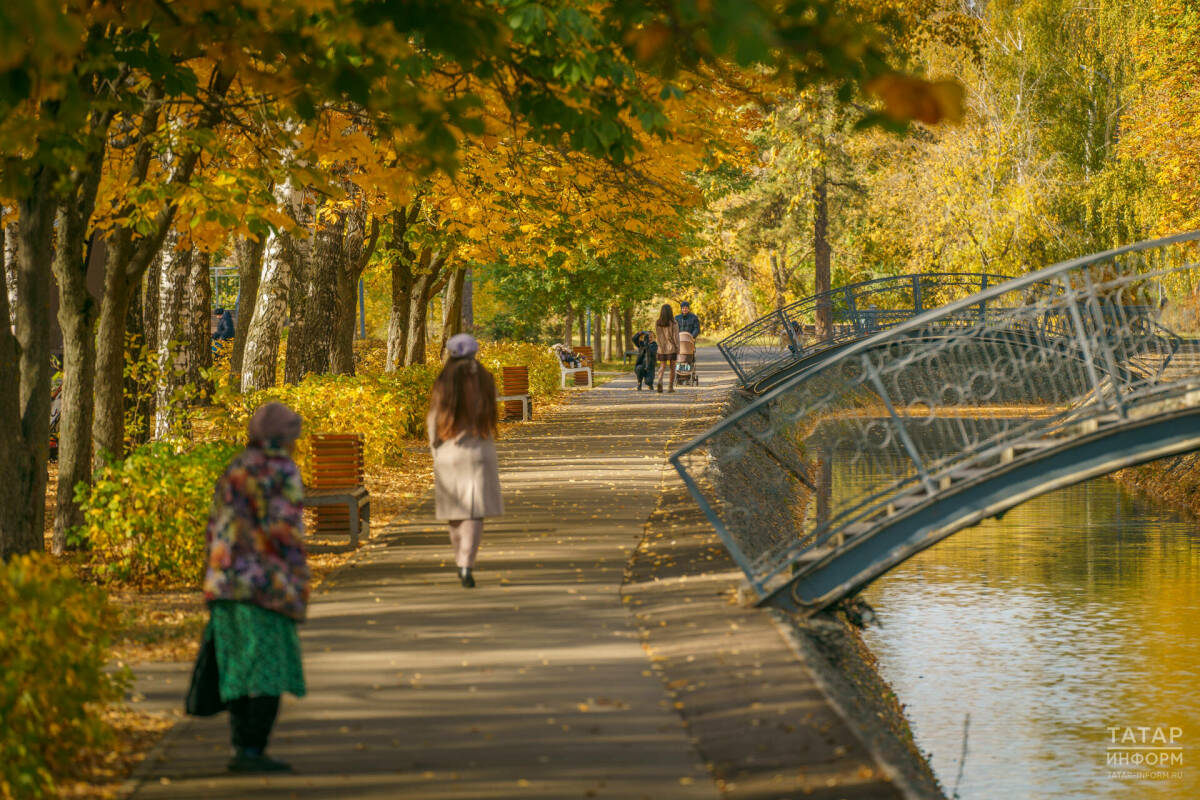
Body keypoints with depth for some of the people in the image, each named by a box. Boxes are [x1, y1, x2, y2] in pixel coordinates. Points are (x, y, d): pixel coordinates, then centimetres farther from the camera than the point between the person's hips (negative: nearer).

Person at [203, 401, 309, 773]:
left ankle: (242, 748, 10)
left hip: (225, 584, 8)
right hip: (266, 585, -8)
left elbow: (214, 531, 16)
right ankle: (251, 751, -13)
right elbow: (286, 531, -14)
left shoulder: (234, 470, 16)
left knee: (240, 669, 11)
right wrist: (299, 582, -7)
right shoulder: (282, 471, -6)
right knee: (268, 672, -7)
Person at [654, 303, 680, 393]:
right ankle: (671, 387, 12)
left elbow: (657, 337, 5)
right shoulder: (674, 323, -10)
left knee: (662, 367, 7)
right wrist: (678, 349, -2)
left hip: (662, 349, 2)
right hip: (672, 348, -2)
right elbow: (676, 337, -9)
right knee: (672, 367, 11)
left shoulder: (657, 324, -1)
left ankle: (660, 381, -21)